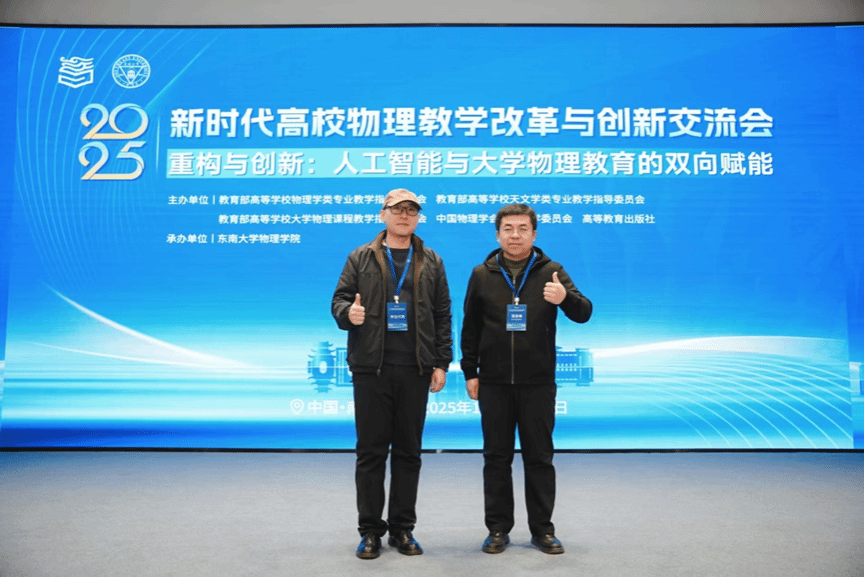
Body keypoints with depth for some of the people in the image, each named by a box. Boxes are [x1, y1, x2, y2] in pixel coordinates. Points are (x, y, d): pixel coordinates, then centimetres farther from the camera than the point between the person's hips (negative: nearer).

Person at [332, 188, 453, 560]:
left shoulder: (431, 262, 11)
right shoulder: (361, 258, 7)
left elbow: (442, 316, 8)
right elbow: (339, 299, 5)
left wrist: (441, 363, 1)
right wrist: (348, 313, -19)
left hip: (415, 370, 1)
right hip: (371, 368, -1)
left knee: (408, 451, 8)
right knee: (371, 451, 4)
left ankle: (403, 528, 22)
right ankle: (370, 530, 18)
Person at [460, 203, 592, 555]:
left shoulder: (550, 272, 2)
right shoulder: (482, 275, 5)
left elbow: (584, 313, -6)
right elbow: (470, 328, 8)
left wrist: (565, 297, -28)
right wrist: (469, 372, 4)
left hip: (538, 383, -1)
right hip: (494, 383, 1)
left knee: (539, 457, 8)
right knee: (496, 457, 8)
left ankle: (542, 529, 21)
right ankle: (498, 529, 20)